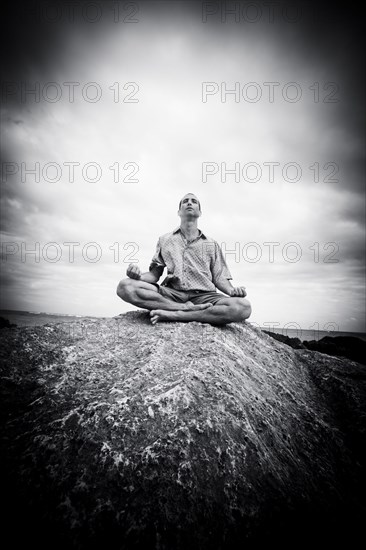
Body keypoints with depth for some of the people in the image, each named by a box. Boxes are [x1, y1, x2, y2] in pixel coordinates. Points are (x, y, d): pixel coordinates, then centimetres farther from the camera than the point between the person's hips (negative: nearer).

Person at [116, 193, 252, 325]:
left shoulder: (211, 244, 18)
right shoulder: (165, 240, 18)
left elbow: (219, 278, 13)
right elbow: (154, 275, 13)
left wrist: (233, 290, -10)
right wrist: (138, 275, -10)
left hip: (203, 295, 1)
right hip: (171, 293, 0)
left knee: (243, 307, -30)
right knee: (125, 286, -25)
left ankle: (172, 314, -24)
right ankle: (187, 308, -22)